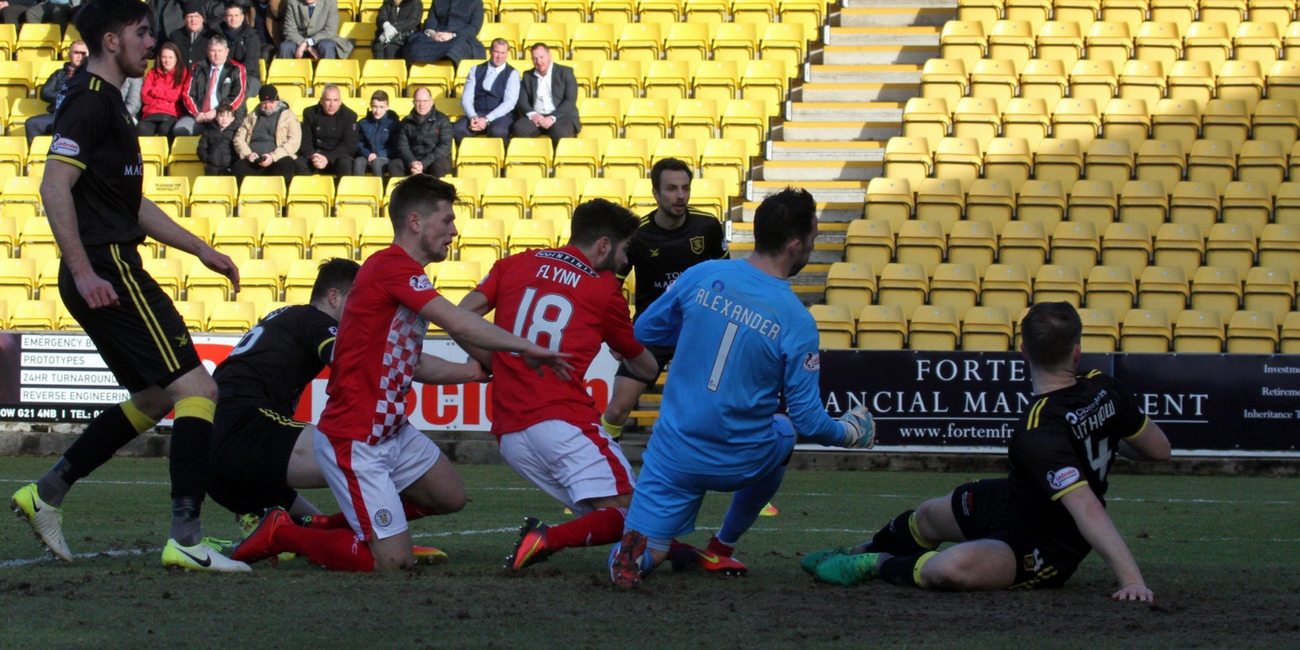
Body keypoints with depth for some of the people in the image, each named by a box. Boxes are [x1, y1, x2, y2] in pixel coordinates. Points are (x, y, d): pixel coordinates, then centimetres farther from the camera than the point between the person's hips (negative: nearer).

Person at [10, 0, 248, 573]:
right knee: (197, 390, -13)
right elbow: (55, 186, -21)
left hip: (109, 273, 11)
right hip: (109, 272, -11)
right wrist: (83, 271, -26)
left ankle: (46, 494, 22)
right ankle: (185, 540, -17)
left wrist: (202, 251, 27)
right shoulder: (89, 100, -11)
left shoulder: (107, 101, 21)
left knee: (153, 398, 20)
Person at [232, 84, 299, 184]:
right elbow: (239, 138, 17)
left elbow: (294, 142, 1)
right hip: (253, 162, 2)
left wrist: (273, 157, -13)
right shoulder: (252, 117, 25)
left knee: (285, 168, -39)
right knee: (238, 168, -32)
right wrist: (247, 154, -5)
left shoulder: (288, 116, 14)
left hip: (278, 160, -2)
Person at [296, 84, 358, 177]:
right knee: (300, 163, -32)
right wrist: (312, 155, -22)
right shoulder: (310, 113, 5)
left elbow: (349, 145, -6)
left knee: (344, 164, -36)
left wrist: (328, 159, -21)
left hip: (337, 156, -1)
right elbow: (304, 141, 2)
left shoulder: (349, 116, 0)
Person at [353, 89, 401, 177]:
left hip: (385, 158, -2)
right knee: (358, 162, -33)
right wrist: (367, 154, -10)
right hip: (367, 156, 2)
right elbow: (359, 144, 12)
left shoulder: (394, 123, 4)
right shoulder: (363, 123, 12)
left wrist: (377, 155, -13)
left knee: (376, 162, -38)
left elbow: (395, 147, 1)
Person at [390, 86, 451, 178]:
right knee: (393, 164, -25)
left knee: (438, 166, -38)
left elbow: (445, 147, -7)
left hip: (436, 159, -3)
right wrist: (411, 162, -19)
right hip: (413, 159, 3)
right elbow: (402, 146, 4)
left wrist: (424, 164, -19)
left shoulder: (442, 120, 1)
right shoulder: (407, 121, 11)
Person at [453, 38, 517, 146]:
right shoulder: (476, 70, 13)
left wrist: (487, 120, -19)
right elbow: (466, 98, 6)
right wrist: (472, 116, -16)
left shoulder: (512, 74, 4)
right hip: (477, 114, 3)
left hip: (501, 116, -3)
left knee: (497, 132, -39)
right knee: (457, 129, -28)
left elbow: (509, 103, -7)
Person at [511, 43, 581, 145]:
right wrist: (532, 114, -13)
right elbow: (522, 101, 10)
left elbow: (570, 100, -3)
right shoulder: (528, 76, 18)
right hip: (536, 117, 3)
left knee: (559, 132, -38)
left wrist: (553, 118, -17)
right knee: (518, 128, -30)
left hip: (561, 117, -3)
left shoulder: (565, 72, 7)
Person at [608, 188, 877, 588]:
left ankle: (636, 549, -24)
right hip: (740, 462, -2)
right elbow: (808, 420, -11)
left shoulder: (701, 276, -7)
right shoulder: (796, 322, -15)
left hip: (674, 454, 2)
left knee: (643, 558, 13)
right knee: (784, 432, 35)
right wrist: (849, 433, 11)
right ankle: (722, 547, 33)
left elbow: (643, 331, 7)